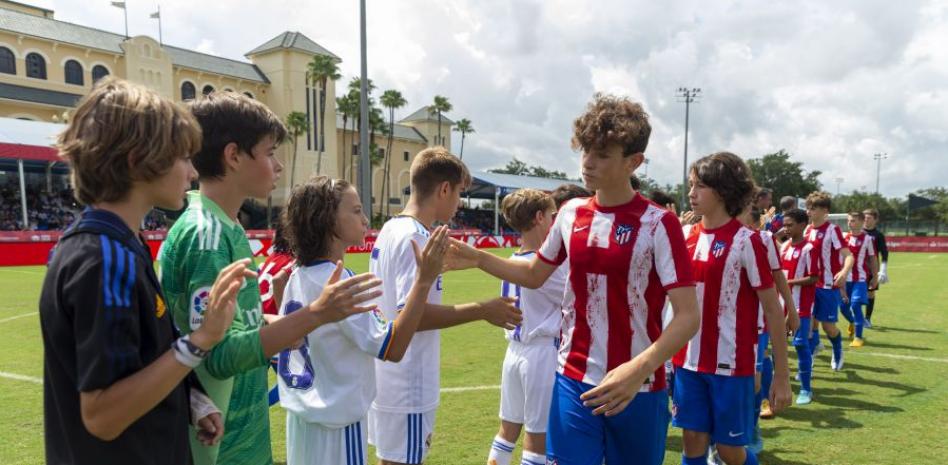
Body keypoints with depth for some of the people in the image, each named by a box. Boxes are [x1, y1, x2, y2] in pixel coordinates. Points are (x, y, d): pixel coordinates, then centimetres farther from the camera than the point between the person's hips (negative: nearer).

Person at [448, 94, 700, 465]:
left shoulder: (659, 223, -13)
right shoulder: (571, 213, 2)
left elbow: (688, 317, -18)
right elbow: (535, 275, 16)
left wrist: (639, 369, -34)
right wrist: (479, 259, 1)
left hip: (638, 387, -2)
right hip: (574, 381, 3)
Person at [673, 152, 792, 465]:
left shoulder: (746, 240, -11)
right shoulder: (687, 237, 4)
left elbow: (773, 310, -9)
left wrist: (781, 375, -9)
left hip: (730, 363, -5)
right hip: (689, 360, 5)